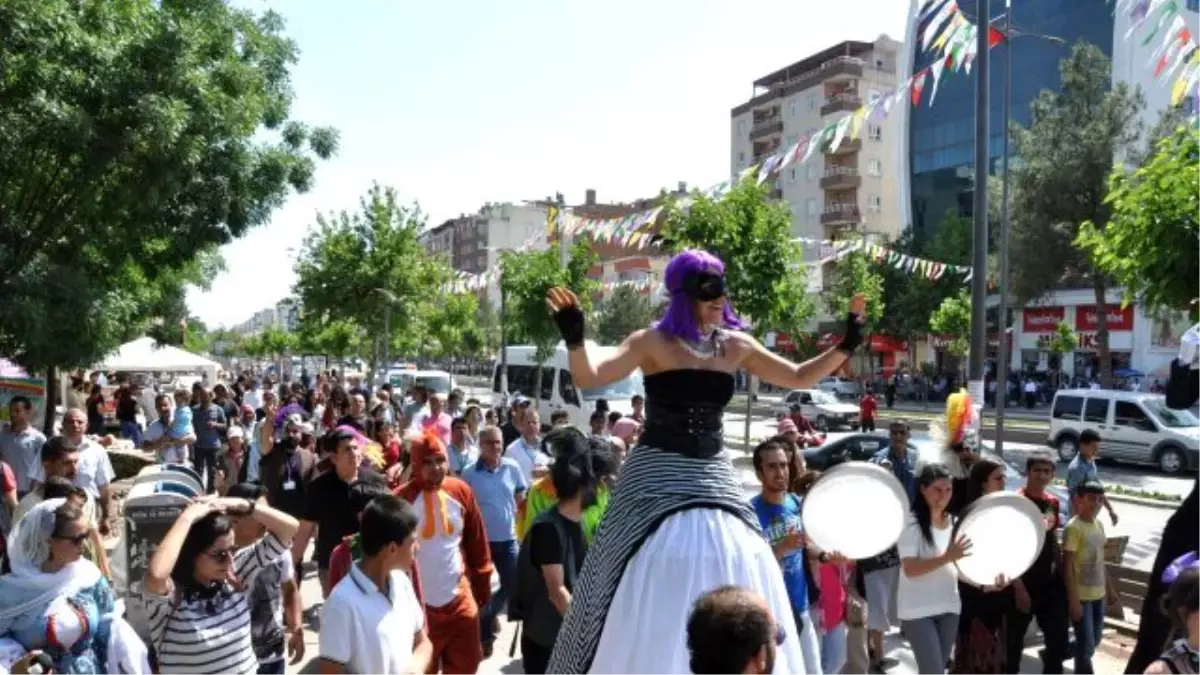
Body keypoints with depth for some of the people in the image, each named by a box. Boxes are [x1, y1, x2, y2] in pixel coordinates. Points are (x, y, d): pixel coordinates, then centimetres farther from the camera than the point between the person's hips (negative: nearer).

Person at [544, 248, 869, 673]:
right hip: (658, 478, -4)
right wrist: (574, 338, -35)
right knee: (650, 591, -1)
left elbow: (801, 378, 12)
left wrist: (847, 344, 3)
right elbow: (588, 377, -17)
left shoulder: (736, 346, 6)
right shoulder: (654, 342, -7)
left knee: (730, 576, 7)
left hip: (712, 478, 5)